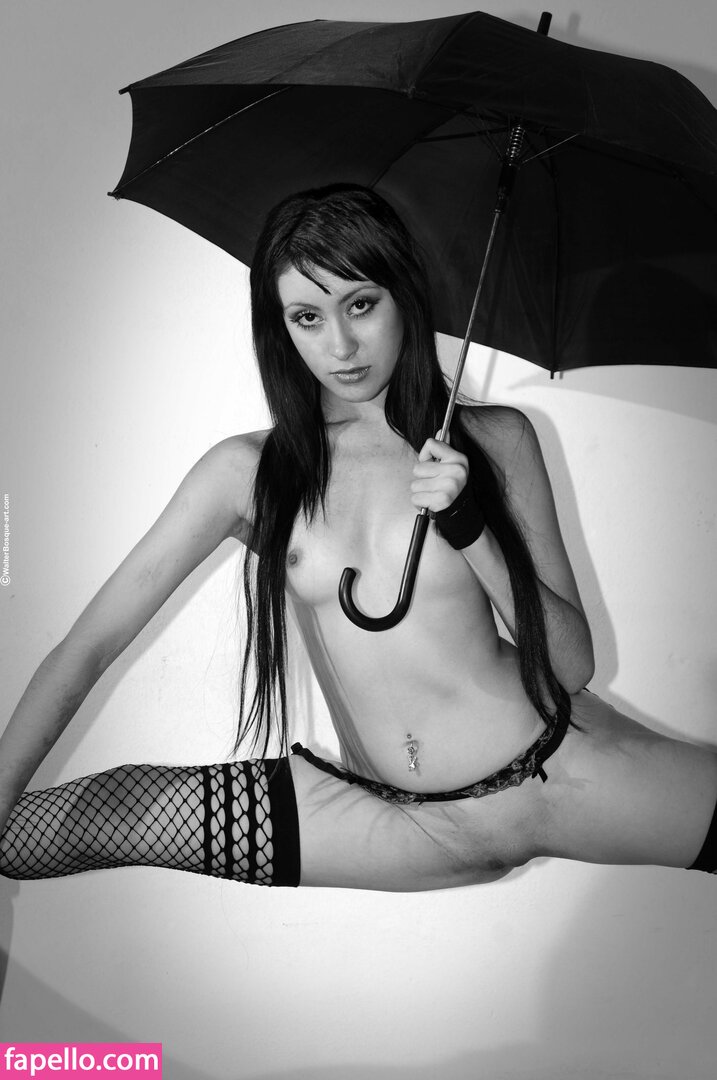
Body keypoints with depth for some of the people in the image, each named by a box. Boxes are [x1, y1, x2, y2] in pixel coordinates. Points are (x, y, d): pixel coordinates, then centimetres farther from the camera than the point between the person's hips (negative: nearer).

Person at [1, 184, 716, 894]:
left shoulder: (494, 439, -1)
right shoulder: (248, 473, -2)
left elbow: (573, 666, -2)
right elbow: (89, 645, -4)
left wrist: (471, 527, -16)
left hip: (562, 768, 1)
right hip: (392, 822, 0)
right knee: (93, 811, -13)